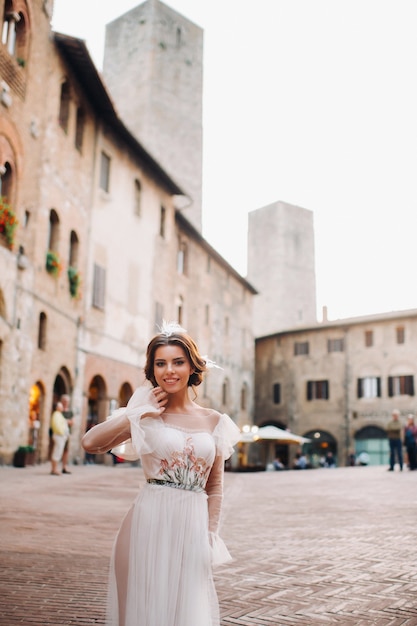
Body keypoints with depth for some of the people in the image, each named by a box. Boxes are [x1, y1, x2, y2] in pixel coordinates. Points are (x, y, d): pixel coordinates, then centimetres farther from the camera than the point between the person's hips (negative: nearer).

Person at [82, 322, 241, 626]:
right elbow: (90, 442, -17)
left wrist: (211, 535, 7)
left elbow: (215, 486, 13)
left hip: (193, 526, 2)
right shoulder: (145, 417, -1)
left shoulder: (214, 421, 6)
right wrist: (142, 412, -13)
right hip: (151, 521, -2)